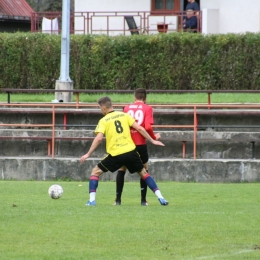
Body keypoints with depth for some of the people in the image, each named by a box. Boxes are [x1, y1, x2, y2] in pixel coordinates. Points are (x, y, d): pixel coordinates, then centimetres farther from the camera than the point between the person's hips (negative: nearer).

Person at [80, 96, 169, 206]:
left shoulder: (103, 121, -1)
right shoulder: (124, 115, 8)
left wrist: (88, 154, -9)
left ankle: (92, 200, 0)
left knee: (95, 172, 13)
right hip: (131, 152, 3)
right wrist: (152, 141, 12)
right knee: (143, 173, 20)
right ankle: (160, 198, 11)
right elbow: (139, 128, 3)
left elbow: (98, 138, -14)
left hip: (115, 155, -3)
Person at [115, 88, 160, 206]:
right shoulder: (147, 108, 1)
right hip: (140, 143, -2)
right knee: (144, 170, 17)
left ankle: (118, 199, 9)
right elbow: (148, 127, -11)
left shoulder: (127, 108, 9)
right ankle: (143, 200, 12)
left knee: (121, 169, 16)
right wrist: (154, 137, 6)